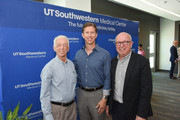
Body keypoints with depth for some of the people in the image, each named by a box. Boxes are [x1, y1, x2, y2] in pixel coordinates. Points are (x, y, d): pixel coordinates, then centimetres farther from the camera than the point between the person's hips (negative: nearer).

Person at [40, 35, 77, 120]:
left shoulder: (71, 64, 3)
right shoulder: (49, 67, -15)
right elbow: (44, 95, -13)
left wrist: (73, 104, 11)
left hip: (72, 106, 5)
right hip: (57, 108, -5)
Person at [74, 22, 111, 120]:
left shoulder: (104, 54, -9)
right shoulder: (78, 54, 3)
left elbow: (107, 78, -9)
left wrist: (104, 98, -10)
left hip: (97, 93, -3)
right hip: (81, 93, 4)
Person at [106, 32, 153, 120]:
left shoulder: (142, 61, -14)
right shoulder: (113, 61, 3)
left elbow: (146, 90, -15)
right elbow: (111, 85, 9)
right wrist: (108, 103, 9)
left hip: (133, 111, -4)